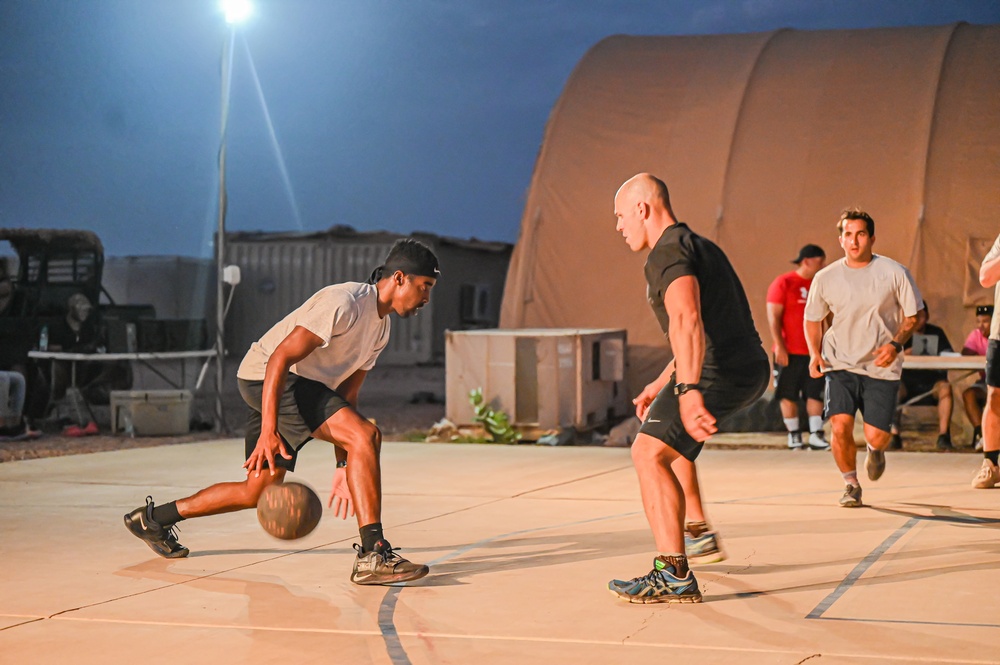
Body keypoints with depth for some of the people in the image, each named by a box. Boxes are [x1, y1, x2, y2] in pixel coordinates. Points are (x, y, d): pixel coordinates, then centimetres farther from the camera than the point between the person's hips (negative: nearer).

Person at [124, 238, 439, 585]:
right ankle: (373, 556, -27)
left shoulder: (380, 328, 11)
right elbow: (280, 358, -25)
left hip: (300, 386, 10)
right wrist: (269, 430, -31)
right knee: (366, 436, -24)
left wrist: (344, 464, 13)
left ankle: (153, 517, 31)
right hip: (267, 379, -10)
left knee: (258, 492, 15)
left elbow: (346, 396, 17)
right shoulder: (345, 303, -19)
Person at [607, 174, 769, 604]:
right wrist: (660, 386, 35)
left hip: (721, 372, -11)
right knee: (667, 433, 32)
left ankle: (675, 576, -26)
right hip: (750, 369, 11)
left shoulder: (668, 252, -10)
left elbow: (687, 321, -29)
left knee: (649, 453, -17)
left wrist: (688, 390, -40)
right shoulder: (698, 246, 24)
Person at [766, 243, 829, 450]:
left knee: (815, 393, 2)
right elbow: (773, 317, -9)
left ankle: (816, 435, 5)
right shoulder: (783, 283, -6)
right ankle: (794, 435, 10)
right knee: (788, 395, 2)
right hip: (790, 352, -5)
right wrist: (780, 346, -15)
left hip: (815, 351, 5)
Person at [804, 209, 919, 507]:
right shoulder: (825, 278, -1)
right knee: (840, 426, -17)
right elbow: (812, 319, 13)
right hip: (840, 363, 1)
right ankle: (851, 485, 9)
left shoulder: (894, 273, -5)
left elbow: (913, 316, 3)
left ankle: (876, 450, 34)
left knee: (876, 435, -7)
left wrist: (895, 344, -14)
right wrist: (815, 353, -3)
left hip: (882, 367, -1)